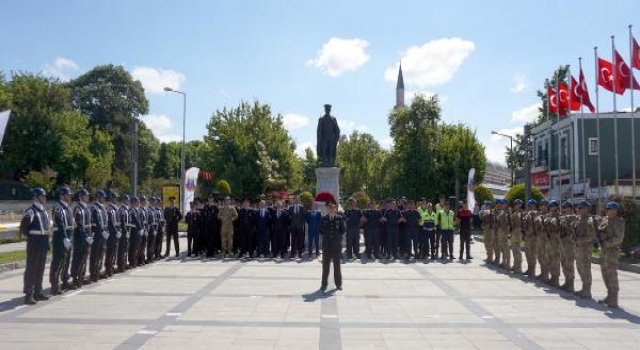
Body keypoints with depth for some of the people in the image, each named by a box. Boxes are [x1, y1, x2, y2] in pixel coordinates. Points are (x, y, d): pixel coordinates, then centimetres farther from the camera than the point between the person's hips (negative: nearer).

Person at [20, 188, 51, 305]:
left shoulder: (44, 211, 13)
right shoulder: (30, 211, -13)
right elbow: (23, 228, -14)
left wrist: (46, 238, 14)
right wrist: (31, 237, -5)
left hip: (44, 244, 8)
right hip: (34, 245, -8)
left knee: (40, 269, 13)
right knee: (31, 269, -4)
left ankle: (37, 292, 22)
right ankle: (28, 295, 0)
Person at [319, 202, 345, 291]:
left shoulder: (340, 218, -1)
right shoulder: (324, 218, 2)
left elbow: (344, 229, 3)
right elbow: (321, 230, 9)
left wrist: (338, 236, 1)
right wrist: (325, 235, 2)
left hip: (337, 244, -1)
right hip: (326, 244, 1)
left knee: (337, 264, 7)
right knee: (325, 264, 4)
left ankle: (338, 284, 14)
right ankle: (324, 284, 10)